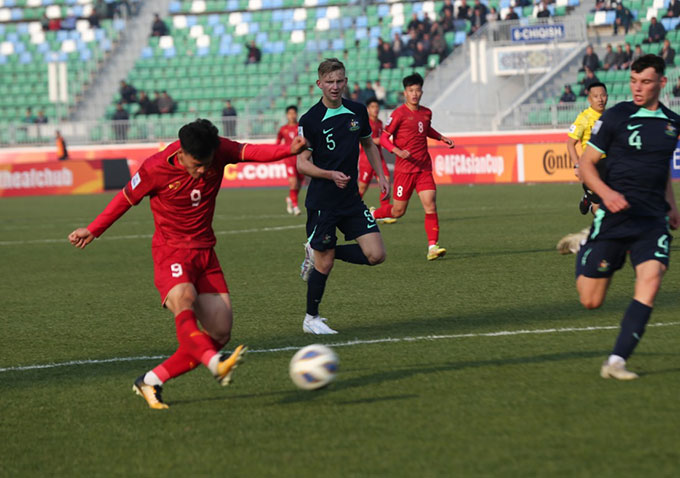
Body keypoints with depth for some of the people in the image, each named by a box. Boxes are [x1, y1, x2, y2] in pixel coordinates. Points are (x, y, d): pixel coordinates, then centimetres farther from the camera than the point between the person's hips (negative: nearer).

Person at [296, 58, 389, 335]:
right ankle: (311, 319, 17)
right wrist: (331, 174, -23)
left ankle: (317, 253, 15)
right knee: (325, 264, -3)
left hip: (351, 199, 5)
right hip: (322, 202, -5)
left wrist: (380, 175, 11)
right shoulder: (310, 120, -10)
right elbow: (302, 163, -8)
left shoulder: (358, 112, 5)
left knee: (375, 255, -5)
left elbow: (368, 144, 21)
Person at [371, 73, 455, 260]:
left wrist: (442, 138, 16)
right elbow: (383, 138, -8)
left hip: (424, 168, 4)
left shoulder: (426, 112, 9)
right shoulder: (399, 114, -9)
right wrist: (398, 151, -23)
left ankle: (432, 246, -12)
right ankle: (371, 215, 32)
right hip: (404, 169, -4)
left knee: (431, 206, -11)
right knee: (398, 211, 4)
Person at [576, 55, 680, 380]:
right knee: (591, 301, 1)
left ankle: (616, 362, -22)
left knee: (651, 279, -23)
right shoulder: (616, 117, -4)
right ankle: (582, 248, 37)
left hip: (653, 219, 3)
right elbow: (586, 163, -2)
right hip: (615, 216, -3)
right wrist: (606, 193, -19)